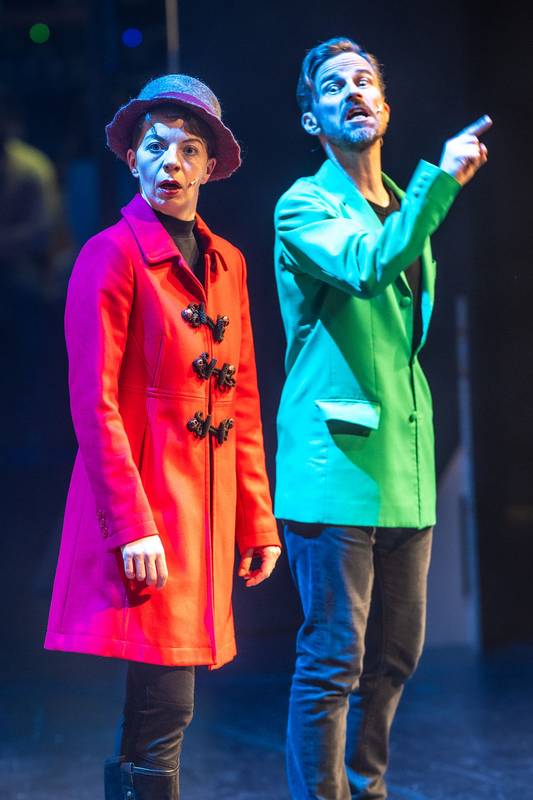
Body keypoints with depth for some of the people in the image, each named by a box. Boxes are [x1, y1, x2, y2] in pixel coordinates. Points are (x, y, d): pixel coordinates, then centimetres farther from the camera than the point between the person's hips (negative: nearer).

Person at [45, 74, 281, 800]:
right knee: (162, 711, -8)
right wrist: (134, 528, -17)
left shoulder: (226, 263, 14)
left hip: (207, 514, 7)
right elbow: (95, 406, -12)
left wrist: (257, 519, 12)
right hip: (145, 509, -7)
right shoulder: (113, 256, -7)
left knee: (163, 710, 9)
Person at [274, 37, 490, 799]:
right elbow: (369, 267, -26)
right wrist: (441, 178, -23)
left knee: (393, 656, 14)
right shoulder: (305, 206, -5)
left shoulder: (405, 210, 18)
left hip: (406, 473, 8)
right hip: (335, 471, -8)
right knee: (333, 662, -7)